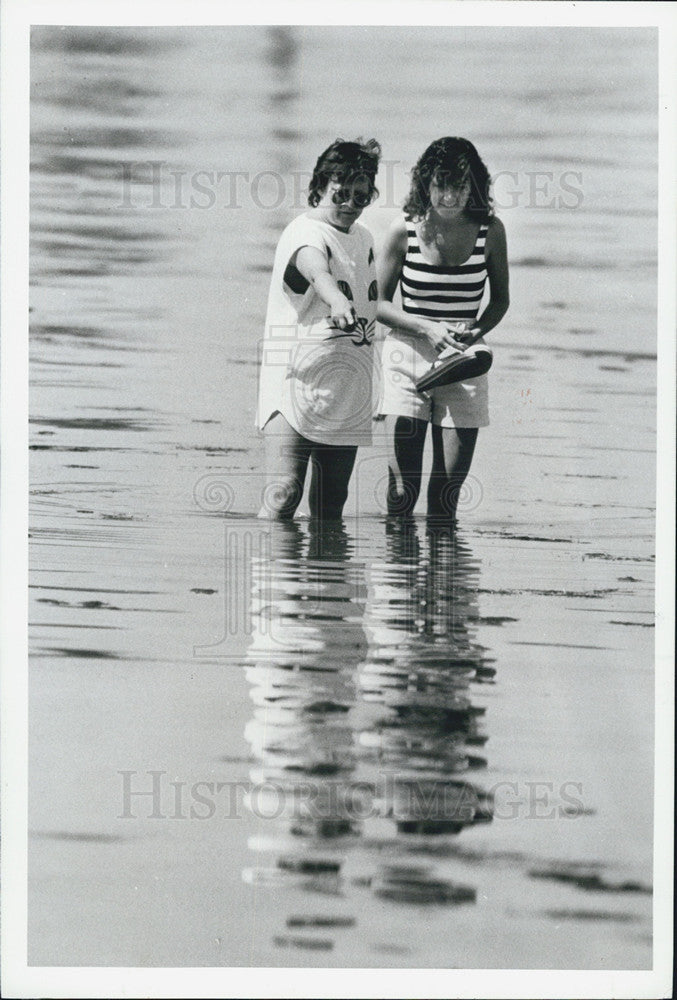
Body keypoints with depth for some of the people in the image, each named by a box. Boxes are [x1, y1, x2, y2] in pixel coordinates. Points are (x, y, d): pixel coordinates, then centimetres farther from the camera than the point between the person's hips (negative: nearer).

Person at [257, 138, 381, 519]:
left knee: (331, 502, 9)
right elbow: (313, 266, -36)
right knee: (284, 492, -17)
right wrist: (336, 300, -58)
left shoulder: (363, 238, 14)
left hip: (346, 390, 8)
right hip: (298, 381, -8)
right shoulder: (305, 232, -12)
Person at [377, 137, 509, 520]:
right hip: (408, 358, -1)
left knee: (447, 494, -1)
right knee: (402, 491, -8)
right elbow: (379, 302, 3)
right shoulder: (405, 230, -4)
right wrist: (427, 328, -13)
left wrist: (477, 330, -8)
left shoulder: (489, 230, -1)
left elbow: (500, 300, 13)